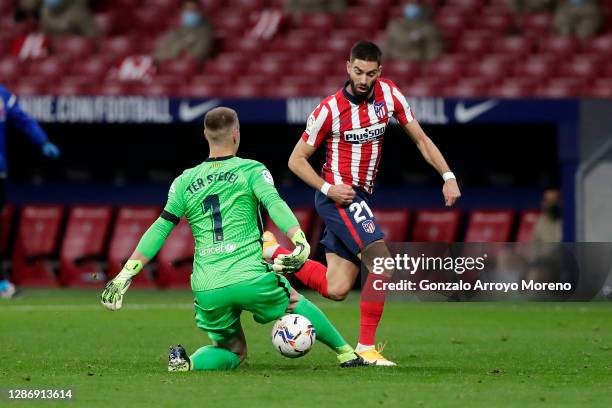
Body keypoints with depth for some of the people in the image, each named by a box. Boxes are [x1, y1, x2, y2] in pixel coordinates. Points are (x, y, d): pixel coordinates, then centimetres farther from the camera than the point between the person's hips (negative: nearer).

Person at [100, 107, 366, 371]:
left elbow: (160, 229, 10)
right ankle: (346, 354, 26)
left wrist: (126, 274, 11)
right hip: (250, 278, -3)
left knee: (233, 353, 19)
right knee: (295, 302, 28)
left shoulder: (184, 182, 14)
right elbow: (275, 204, -13)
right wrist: (299, 240, -26)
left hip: (206, 290, 3)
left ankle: (186, 362, -8)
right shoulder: (251, 171, 5)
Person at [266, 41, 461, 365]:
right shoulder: (330, 109, -12)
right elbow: (297, 159, -5)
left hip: (360, 198, 7)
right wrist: (328, 188, -18)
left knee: (336, 290, 6)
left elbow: (420, 139, 8)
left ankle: (274, 251, 22)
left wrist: (448, 176, -3)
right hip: (339, 195, -7)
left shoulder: (388, 94, 0)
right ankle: (365, 347, -16)